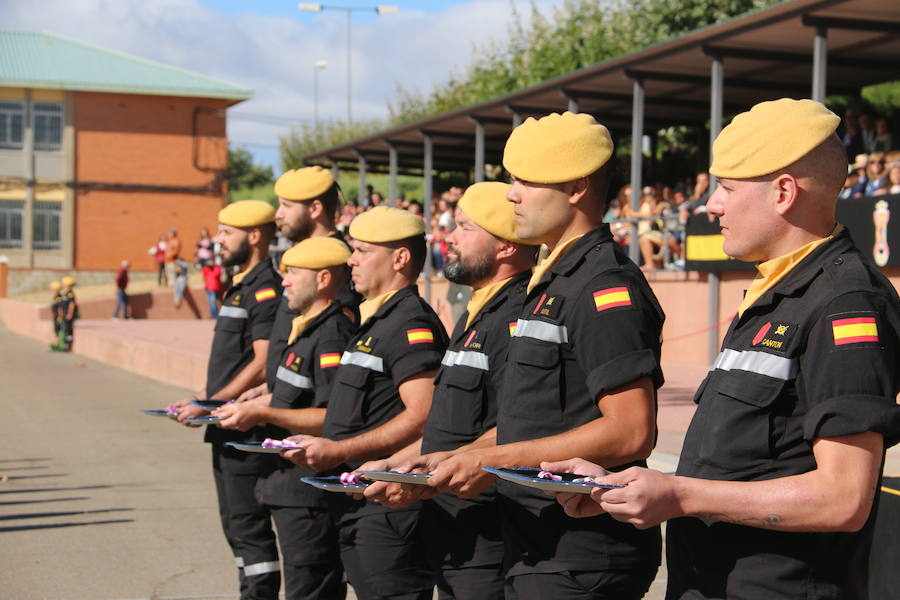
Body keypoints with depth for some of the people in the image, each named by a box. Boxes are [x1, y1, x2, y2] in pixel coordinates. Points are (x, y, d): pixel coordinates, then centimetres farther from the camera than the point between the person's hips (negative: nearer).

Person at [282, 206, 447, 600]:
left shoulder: (411, 324, -14)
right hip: (358, 506, 11)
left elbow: (422, 418, -23)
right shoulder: (376, 322, 19)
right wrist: (321, 448, 11)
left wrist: (340, 451, -21)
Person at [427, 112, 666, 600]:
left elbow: (631, 433, -23)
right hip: (540, 549, 10)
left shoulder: (606, 287, -16)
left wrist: (495, 461, -21)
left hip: (579, 561, -9)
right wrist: (463, 461, 12)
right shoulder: (553, 283, 16)